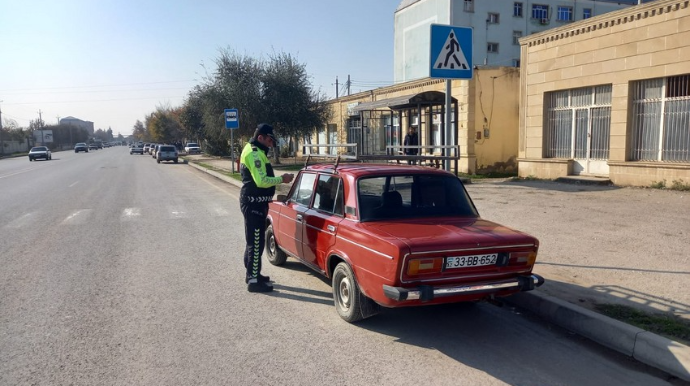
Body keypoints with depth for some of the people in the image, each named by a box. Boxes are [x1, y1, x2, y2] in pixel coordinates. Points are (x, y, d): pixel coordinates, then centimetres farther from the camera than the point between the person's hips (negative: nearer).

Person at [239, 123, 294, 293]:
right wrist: (281, 179, -16)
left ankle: (252, 274, 31)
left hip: (254, 202, 11)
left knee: (253, 241, 19)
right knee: (256, 242, -7)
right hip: (254, 203, -11)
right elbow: (261, 181, -26)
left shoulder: (252, 150, 17)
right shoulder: (255, 154, -18)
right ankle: (254, 281, -1)